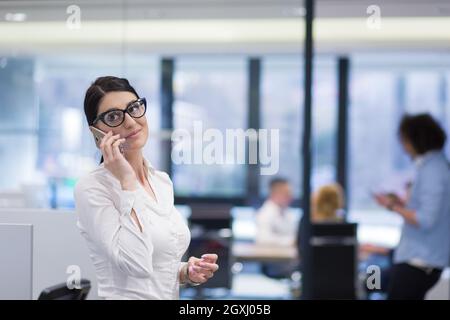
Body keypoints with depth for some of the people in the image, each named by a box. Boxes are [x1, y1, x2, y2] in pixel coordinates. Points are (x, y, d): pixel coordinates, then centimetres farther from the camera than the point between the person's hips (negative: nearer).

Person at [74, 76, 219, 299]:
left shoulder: (163, 181, 7)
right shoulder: (91, 188, -14)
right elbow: (137, 264, -26)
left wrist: (187, 272, -3)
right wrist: (127, 181, -23)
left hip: (170, 294, 7)